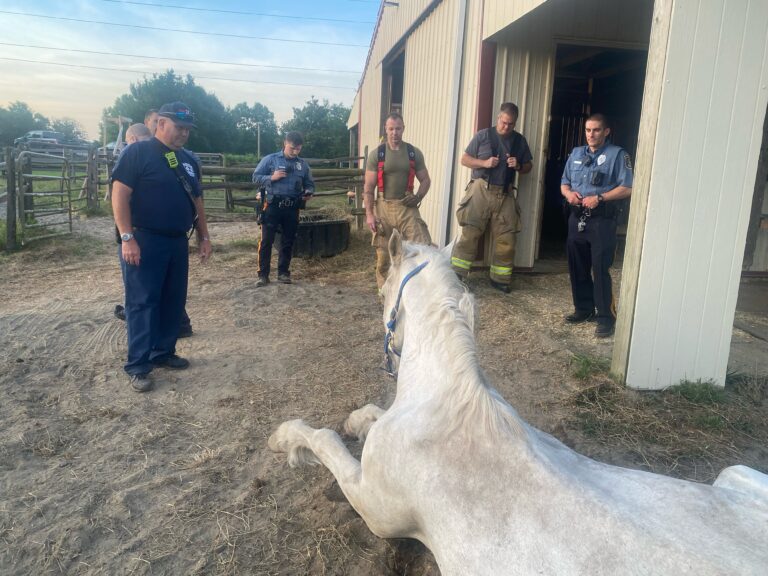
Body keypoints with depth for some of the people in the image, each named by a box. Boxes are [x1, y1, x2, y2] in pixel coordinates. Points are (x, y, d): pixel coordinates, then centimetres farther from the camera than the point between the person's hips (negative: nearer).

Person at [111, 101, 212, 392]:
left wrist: (204, 237, 15)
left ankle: (163, 352, 27)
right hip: (144, 241, -7)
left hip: (177, 242, 7)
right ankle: (138, 366, 4)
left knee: (173, 301, 12)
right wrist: (127, 238, -20)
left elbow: (196, 201, 20)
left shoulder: (187, 160, 15)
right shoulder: (138, 152, -7)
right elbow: (119, 194, -13)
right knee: (142, 303, -3)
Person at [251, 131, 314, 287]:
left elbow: (310, 184, 16)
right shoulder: (270, 159, 1)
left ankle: (283, 272, 20)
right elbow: (256, 177, 1)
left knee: (288, 241, 9)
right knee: (266, 240, -3)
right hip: (272, 206, -3)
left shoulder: (303, 164, 9)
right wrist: (272, 177, -15)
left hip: (292, 208, 3)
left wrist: (308, 193, -6)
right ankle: (263, 274, 4)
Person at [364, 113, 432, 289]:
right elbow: (368, 188, -1)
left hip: (407, 207, 1)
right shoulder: (376, 154, 1)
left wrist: (418, 197, -8)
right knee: (383, 254, 5)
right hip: (384, 207, -1)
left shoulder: (414, 153, 5)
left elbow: (425, 180, 12)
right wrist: (369, 214, -9)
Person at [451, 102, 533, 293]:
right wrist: (484, 163, -12)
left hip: (505, 194, 3)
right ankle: (456, 275, -2)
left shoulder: (520, 140, 12)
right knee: (470, 234, -7)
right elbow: (464, 159, 4)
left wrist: (519, 166, -4)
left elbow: (528, 165, 19)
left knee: (506, 239, 2)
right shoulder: (483, 135, 3)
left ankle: (500, 278, 14)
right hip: (481, 190, -3)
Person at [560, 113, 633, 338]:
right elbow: (564, 183, 19)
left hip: (602, 218, -6)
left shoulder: (617, 154, -2)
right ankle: (584, 308, 26)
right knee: (577, 266, 11)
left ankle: (606, 317, -1)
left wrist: (599, 198, -19)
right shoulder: (576, 153, 16)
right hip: (577, 217, 6)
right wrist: (568, 193, -3)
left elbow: (627, 188, -9)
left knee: (600, 268, -9)